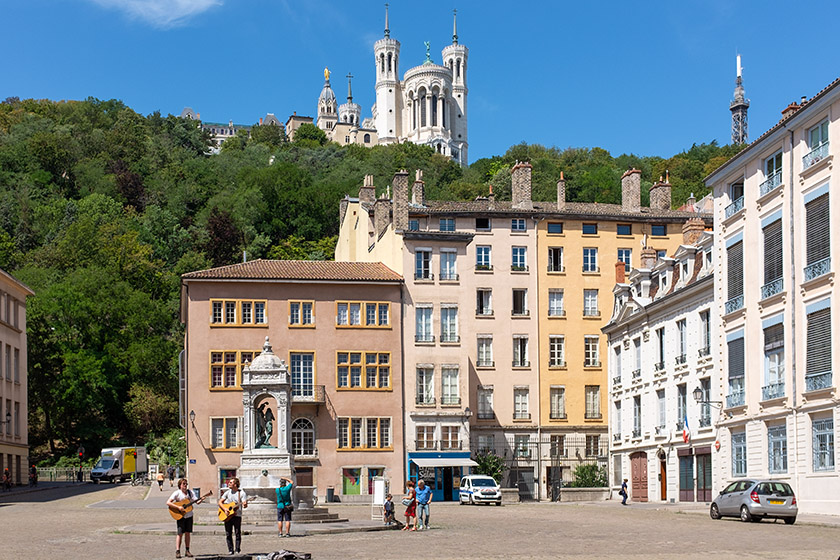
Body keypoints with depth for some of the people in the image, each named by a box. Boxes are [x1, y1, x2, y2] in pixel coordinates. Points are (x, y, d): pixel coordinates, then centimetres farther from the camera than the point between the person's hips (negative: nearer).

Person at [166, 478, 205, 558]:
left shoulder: (190, 492, 4)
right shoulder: (177, 493, -10)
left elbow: (197, 501, -1)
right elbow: (168, 502, -17)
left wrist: (200, 500, -23)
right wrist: (178, 507, -25)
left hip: (189, 515, 4)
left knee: (187, 533, 7)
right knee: (180, 533, -8)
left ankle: (187, 551, 12)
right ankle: (177, 551, -7)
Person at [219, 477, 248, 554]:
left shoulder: (241, 493, -1)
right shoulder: (227, 493, 11)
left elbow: (245, 505, -7)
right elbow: (220, 502, 7)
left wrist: (245, 505, -31)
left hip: (237, 516, -3)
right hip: (227, 516, 3)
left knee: (238, 533, -5)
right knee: (228, 534, 2)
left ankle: (237, 550, 1)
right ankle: (230, 550, 9)